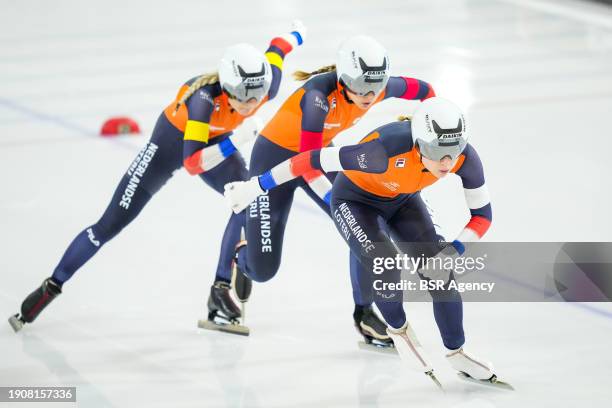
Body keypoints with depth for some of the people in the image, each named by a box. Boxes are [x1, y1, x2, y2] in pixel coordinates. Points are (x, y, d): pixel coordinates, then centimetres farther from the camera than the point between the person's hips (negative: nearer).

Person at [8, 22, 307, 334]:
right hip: (174, 138, -4)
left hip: (216, 140, 5)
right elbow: (192, 163, -49)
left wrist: (296, 35, 17)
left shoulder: (265, 88, -29)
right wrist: (233, 142, -61)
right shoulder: (205, 98, -43)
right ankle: (51, 287, 13)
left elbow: (276, 47, -6)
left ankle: (220, 292, -5)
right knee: (112, 224, -3)